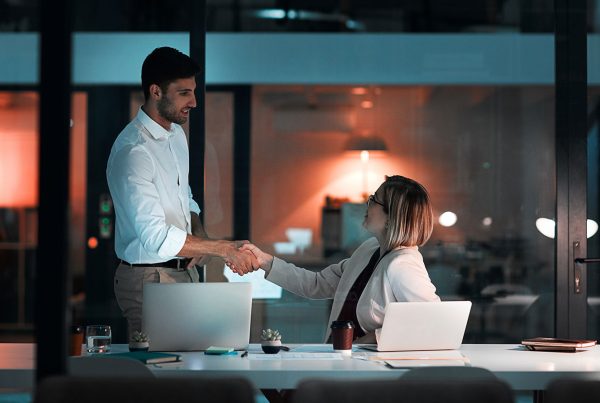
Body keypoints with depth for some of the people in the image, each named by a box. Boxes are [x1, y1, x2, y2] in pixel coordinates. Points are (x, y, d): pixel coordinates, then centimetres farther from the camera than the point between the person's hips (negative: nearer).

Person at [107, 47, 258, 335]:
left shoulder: (176, 134, 9)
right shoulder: (133, 151, -21)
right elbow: (156, 237, -28)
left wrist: (199, 233, 1)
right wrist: (222, 248, -25)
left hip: (185, 269, 8)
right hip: (150, 278, -8)